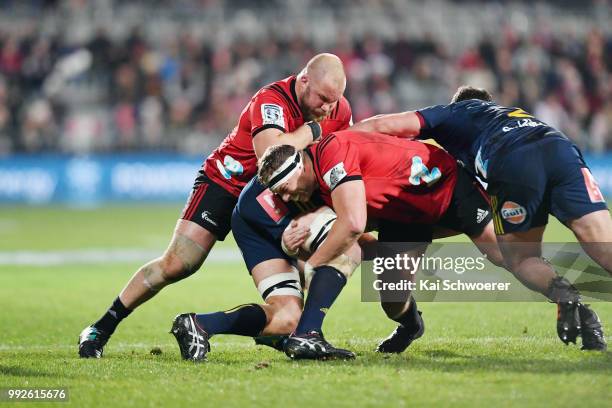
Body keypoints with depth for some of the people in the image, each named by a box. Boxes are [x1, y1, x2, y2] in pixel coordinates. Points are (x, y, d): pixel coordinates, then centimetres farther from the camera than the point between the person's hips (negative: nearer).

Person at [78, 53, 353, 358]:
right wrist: (312, 129, -34)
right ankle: (100, 329, -2)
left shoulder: (338, 108, -10)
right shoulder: (271, 100, -30)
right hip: (224, 182, -6)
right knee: (176, 265, -13)